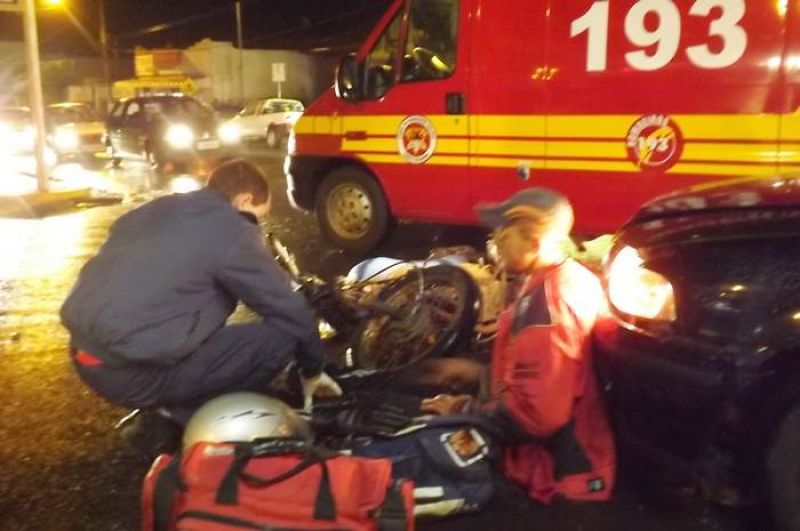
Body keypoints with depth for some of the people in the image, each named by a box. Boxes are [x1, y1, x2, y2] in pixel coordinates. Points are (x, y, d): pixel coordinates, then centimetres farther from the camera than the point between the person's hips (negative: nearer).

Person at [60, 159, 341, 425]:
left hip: (85, 355, 9)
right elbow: (291, 311, -3)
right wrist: (312, 371, 14)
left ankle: (168, 410, 17)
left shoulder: (156, 209, 18)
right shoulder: (232, 231, -7)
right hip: (133, 370, -9)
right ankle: (182, 416, 3)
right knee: (281, 336, -9)